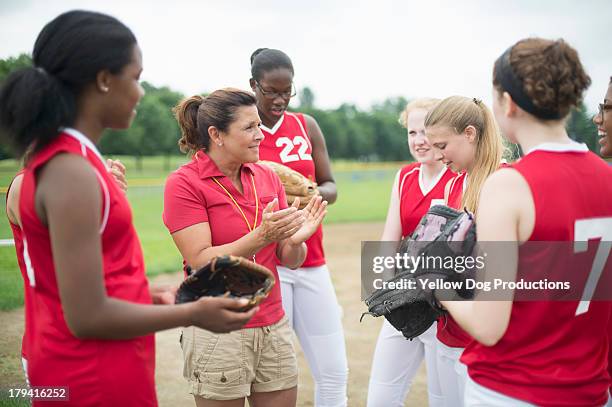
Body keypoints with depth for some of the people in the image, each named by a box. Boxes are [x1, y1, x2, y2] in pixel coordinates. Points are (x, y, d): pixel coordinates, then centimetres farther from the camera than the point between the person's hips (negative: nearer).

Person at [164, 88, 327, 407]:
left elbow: (290, 261, 6)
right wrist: (261, 236, -29)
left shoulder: (268, 177, 5)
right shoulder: (184, 183, -10)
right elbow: (201, 262, -17)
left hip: (274, 327, 5)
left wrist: (295, 240, -17)